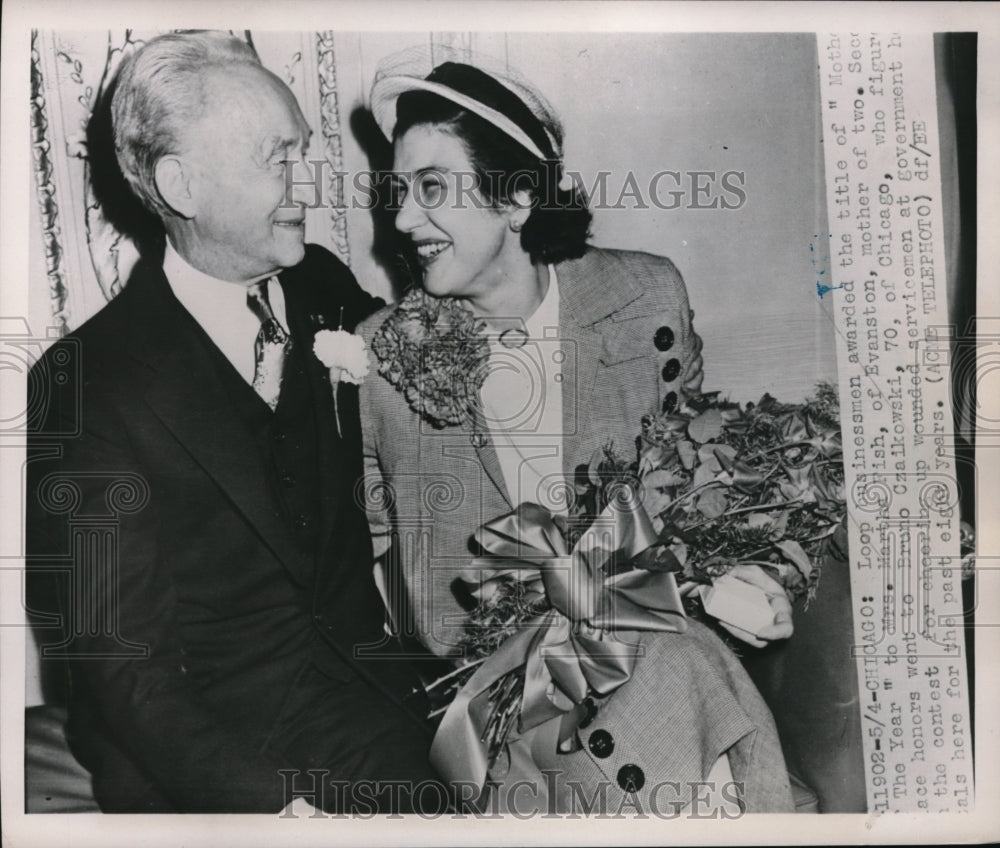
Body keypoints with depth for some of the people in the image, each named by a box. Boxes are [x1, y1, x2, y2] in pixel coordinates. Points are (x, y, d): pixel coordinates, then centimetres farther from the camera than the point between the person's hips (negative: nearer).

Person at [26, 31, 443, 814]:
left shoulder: (326, 292, 2)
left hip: (369, 712, 5)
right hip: (199, 769, -4)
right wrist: (277, 806, -23)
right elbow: (123, 665, -13)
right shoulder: (91, 383, -13)